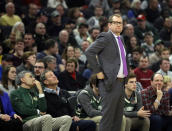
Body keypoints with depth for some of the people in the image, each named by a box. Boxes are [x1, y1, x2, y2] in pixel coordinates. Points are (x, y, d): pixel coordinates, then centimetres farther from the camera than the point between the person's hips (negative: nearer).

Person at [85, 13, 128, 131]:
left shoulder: (120, 40, 18)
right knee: (108, 117, -8)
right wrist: (98, 72, -17)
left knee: (118, 118, 9)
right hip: (110, 82, -8)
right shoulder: (106, 37, -8)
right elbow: (89, 52, -18)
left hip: (121, 83, 8)